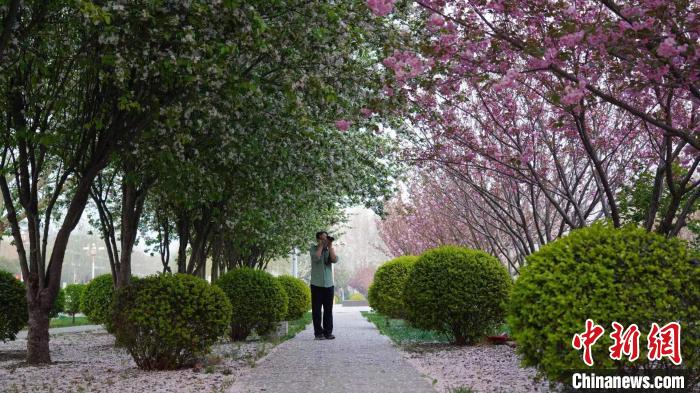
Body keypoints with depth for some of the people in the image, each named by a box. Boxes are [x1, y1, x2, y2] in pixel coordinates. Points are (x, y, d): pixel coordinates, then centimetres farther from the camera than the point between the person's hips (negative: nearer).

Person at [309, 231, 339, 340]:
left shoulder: (330, 249, 13)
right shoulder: (313, 248, 5)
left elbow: (335, 260, -6)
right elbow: (316, 257, -16)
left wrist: (330, 246, -4)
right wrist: (321, 245, -7)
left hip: (329, 284, 3)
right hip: (316, 284, -2)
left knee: (328, 310, 2)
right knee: (317, 310, -2)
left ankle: (328, 332, 6)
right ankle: (318, 333, 2)